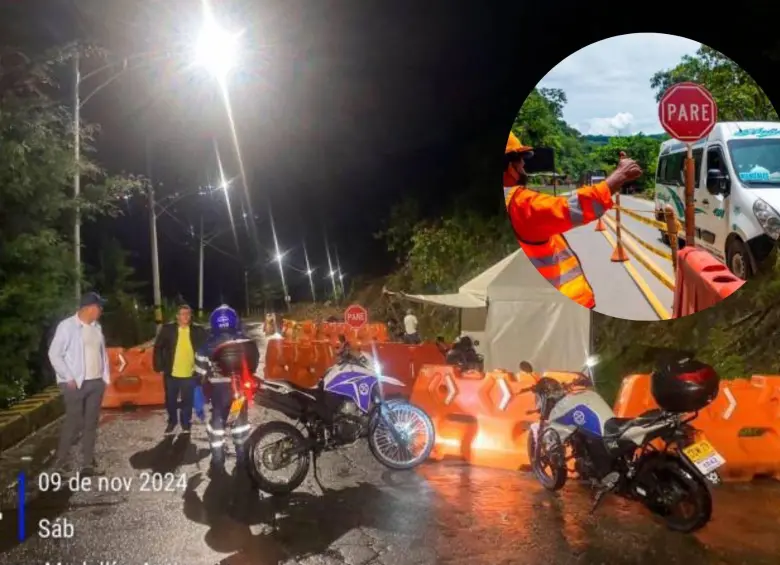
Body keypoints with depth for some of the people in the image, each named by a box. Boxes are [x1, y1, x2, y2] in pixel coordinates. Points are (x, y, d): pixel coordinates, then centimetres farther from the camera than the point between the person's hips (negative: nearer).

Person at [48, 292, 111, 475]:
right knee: (74, 422, 0)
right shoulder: (67, 326, -9)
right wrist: (68, 378, -12)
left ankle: (88, 463, 16)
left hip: (96, 382, 6)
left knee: (91, 423, 9)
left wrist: (106, 377, 9)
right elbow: (54, 354, -10)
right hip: (76, 383, -6)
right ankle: (61, 458, 20)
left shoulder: (97, 327, 10)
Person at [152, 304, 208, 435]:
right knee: (170, 400, 16)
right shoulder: (168, 329, -4)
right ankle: (172, 421, 39)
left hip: (190, 374, 0)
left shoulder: (198, 331, -3)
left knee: (188, 401, 10)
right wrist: (159, 367, -4)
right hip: (171, 373, 1)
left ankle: (186, 423, 31)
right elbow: (158, 348, 0)